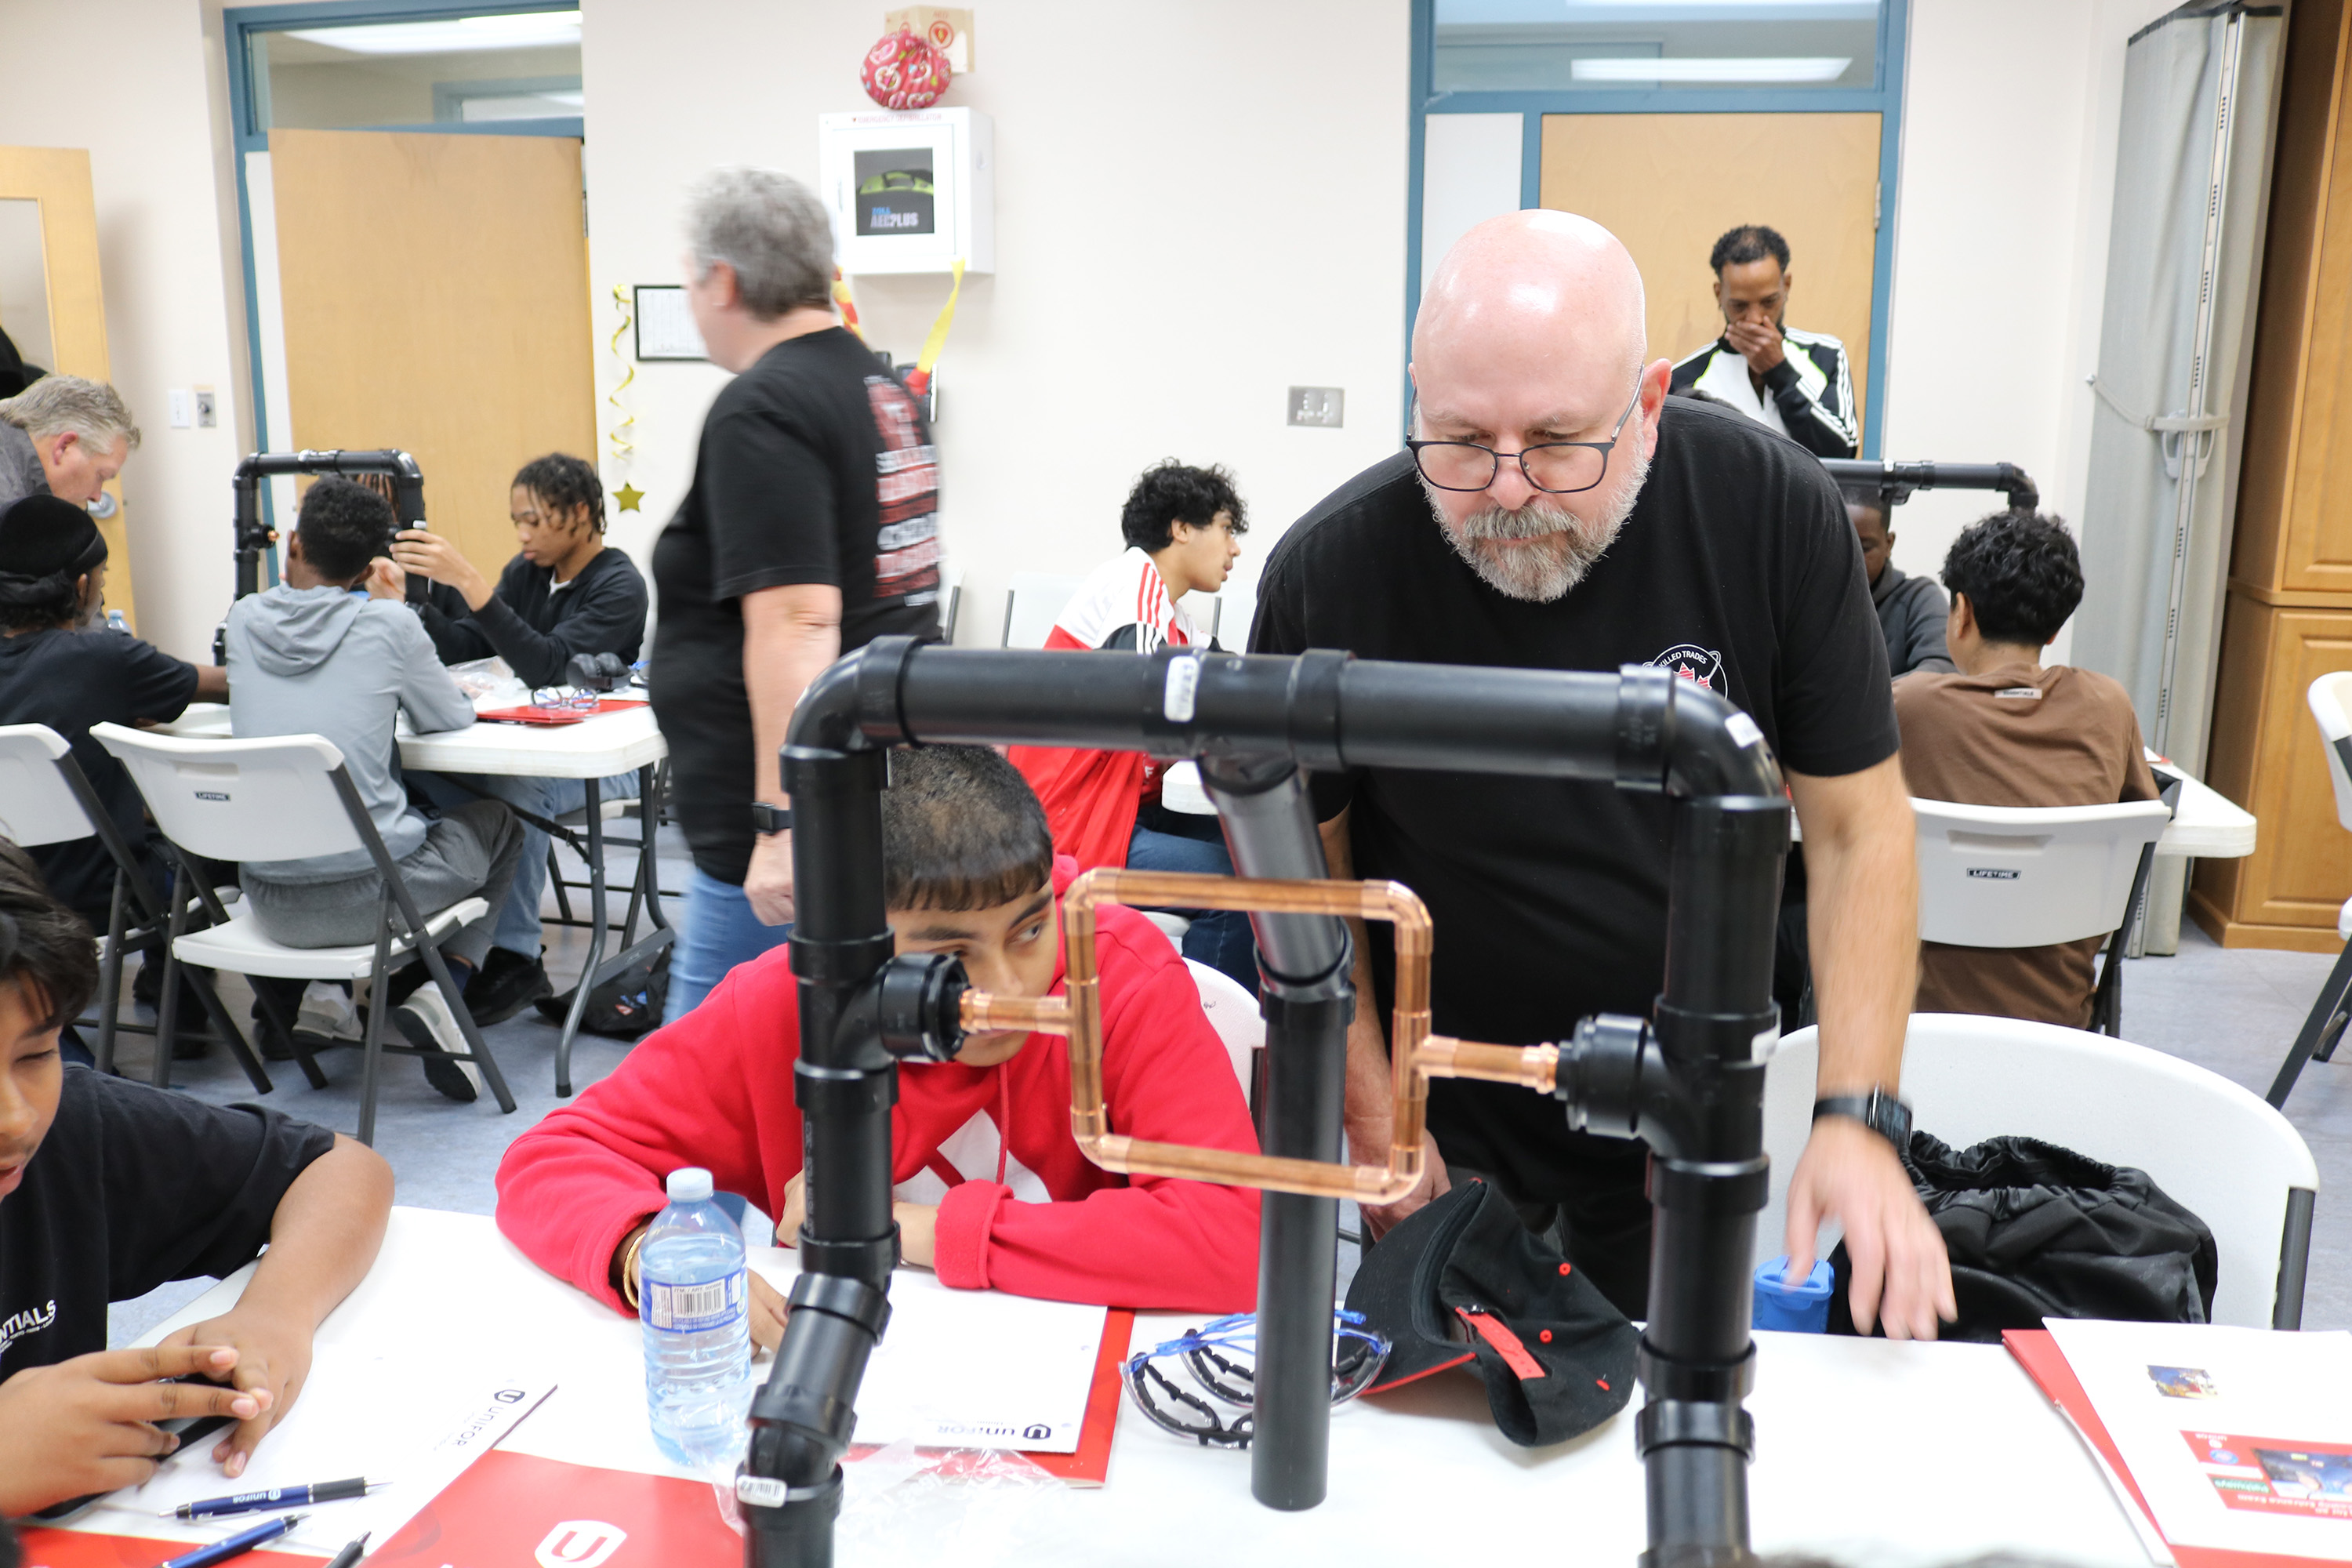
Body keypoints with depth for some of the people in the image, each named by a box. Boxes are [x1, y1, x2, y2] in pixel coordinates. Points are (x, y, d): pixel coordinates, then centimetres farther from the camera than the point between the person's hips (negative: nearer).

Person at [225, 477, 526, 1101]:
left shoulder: (244, 617, 4)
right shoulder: (387, 623, -8)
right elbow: (454, 719, 7)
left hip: (269, 902, 5)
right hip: (366, 892, -5)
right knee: (497, 822, 23)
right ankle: (441, 989, 4)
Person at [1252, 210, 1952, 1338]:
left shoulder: (1771, 510, -18)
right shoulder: (1331, 571, -21)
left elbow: (1858, 828, -10)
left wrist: (1855, 1117, -17)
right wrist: (1373, 1119, -7)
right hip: (1449, 1120, -1)